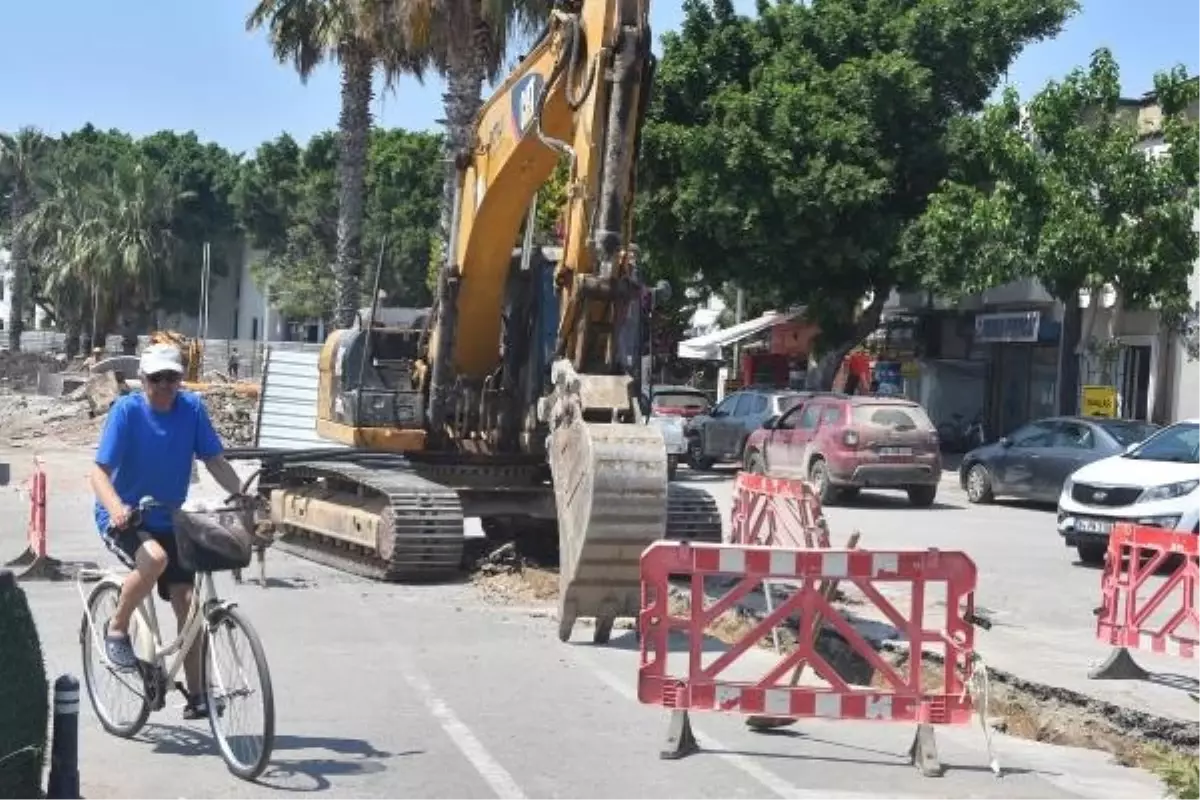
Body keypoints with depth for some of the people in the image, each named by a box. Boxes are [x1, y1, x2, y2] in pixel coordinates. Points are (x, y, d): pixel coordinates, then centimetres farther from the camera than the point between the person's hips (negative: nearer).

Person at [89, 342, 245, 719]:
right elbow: (99, 471, -21)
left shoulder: (192, 409, -5)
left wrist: (244, 494, -21)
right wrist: (115, 507, -41)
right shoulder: (126, 410, -15)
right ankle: (117, 629, -8)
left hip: (167, 520, 4)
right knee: (154, 558, -34)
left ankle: (195, 694, 7)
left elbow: (214, 461, -3)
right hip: (121, 518, -4)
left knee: (187, 602, -3)